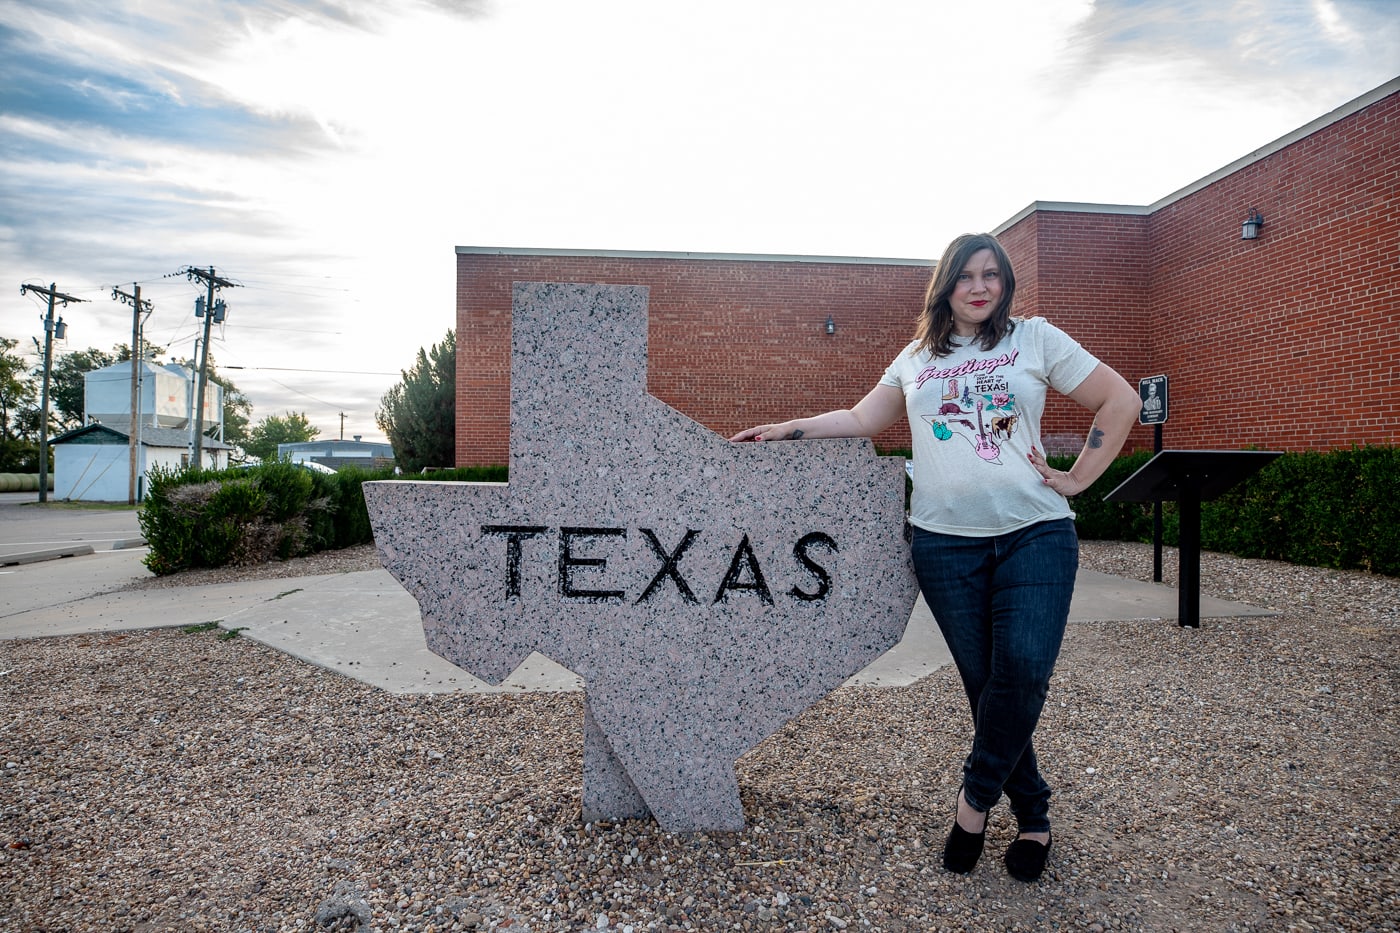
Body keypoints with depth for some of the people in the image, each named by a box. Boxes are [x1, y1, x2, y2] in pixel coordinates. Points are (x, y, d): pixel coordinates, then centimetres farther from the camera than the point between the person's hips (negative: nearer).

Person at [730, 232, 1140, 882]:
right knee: (983, 680, 3)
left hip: (1035, 534, -1)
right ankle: (1033, 816, 20)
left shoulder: (1036, 338, 8)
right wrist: (785, 430, 10)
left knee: (1023, 669, -17)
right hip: (945, 542, 2)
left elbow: (1119, 400, 8)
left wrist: (1077, 479, 1)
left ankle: (976, 796, 5)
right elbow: (862, 419, 16)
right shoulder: (917, 359, 15)